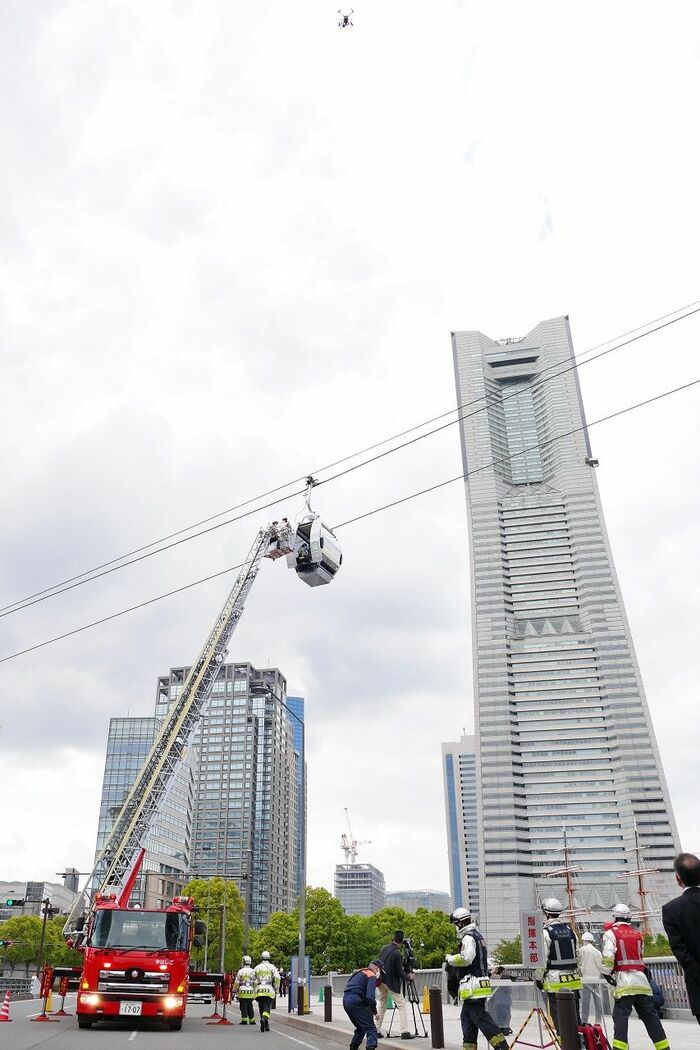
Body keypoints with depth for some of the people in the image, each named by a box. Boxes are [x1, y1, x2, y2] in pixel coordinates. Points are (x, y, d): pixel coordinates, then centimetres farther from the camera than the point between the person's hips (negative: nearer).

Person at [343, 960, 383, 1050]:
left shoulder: (359, 972, 22)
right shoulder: (372, 976, -4)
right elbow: (370, 997, -15)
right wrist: (374, 1011, -5)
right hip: (356, 1003, -8)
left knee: (361, 1027, 26)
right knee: (371, 1029, -6)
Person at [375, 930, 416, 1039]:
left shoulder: (384, 948, 1)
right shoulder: (398, 954, -18)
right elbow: (399, 972, -13)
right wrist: (409, 977, 3)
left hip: (381, 981, 7)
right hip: (391, 982, -7)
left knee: (381, 1005, 17)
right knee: (401, 1005, 2)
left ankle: (377, 1030, 17)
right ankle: (404, 1032, -5)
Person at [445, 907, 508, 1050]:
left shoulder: (468, 937, -14)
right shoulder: (477, 935, 19)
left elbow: (465, 958, -25)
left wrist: (450, 959, -9)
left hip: (473, 984, -11)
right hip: (480, 981, 11)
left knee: (480, 1017, -9)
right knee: (467, 1017, 15)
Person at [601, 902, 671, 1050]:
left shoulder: (611, 933, -2)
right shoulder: (638, 934, 15)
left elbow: (608, 956, -14)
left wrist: (606, 973, -3)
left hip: (624, 981, -5)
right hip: (641, 979, 5)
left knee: (621, 1015, -6)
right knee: (649, 1014, 13)